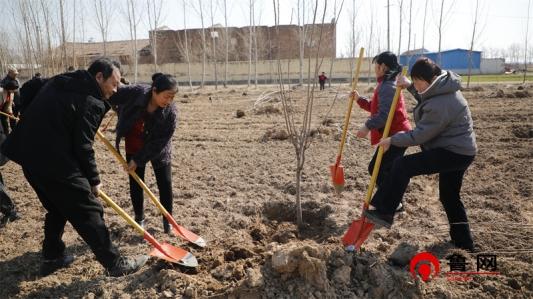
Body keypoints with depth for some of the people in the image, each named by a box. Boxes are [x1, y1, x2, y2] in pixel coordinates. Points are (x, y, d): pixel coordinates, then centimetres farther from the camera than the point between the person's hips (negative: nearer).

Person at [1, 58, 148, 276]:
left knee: (57, 208, 24)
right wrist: (93, 180, -2)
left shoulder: (59, 83, 14)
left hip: (30, 154, 9)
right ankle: (115, 264, 7)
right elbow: (83, 146, -15)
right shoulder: (91, 102, -13)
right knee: (89, 212, -1)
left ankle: (51, 258, 34)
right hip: (54, 160, -9)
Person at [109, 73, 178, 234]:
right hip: (134, 147, 1)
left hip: (157, 150, -1)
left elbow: (160, 142, -23)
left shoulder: (170, 113, -29)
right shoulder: (135, 93, -29)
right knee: (135, 184, 7)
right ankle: (139, 218, 27)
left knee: (165, 183, -1)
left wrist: (138, 160, -20)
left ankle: (168, 220, 17)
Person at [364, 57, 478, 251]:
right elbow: (426, 98, 25)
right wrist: (409, 86, 10)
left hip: (453, 153, -11)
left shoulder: (440, 105, -26)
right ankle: (463, 242, 33)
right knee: (450, 197, 20)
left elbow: (421, 135, -22)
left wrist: (393, 140, -13)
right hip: (460, 150, 11)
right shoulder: (443, 88, 5)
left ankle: (384, 213, -10)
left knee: (402, 166, -17)